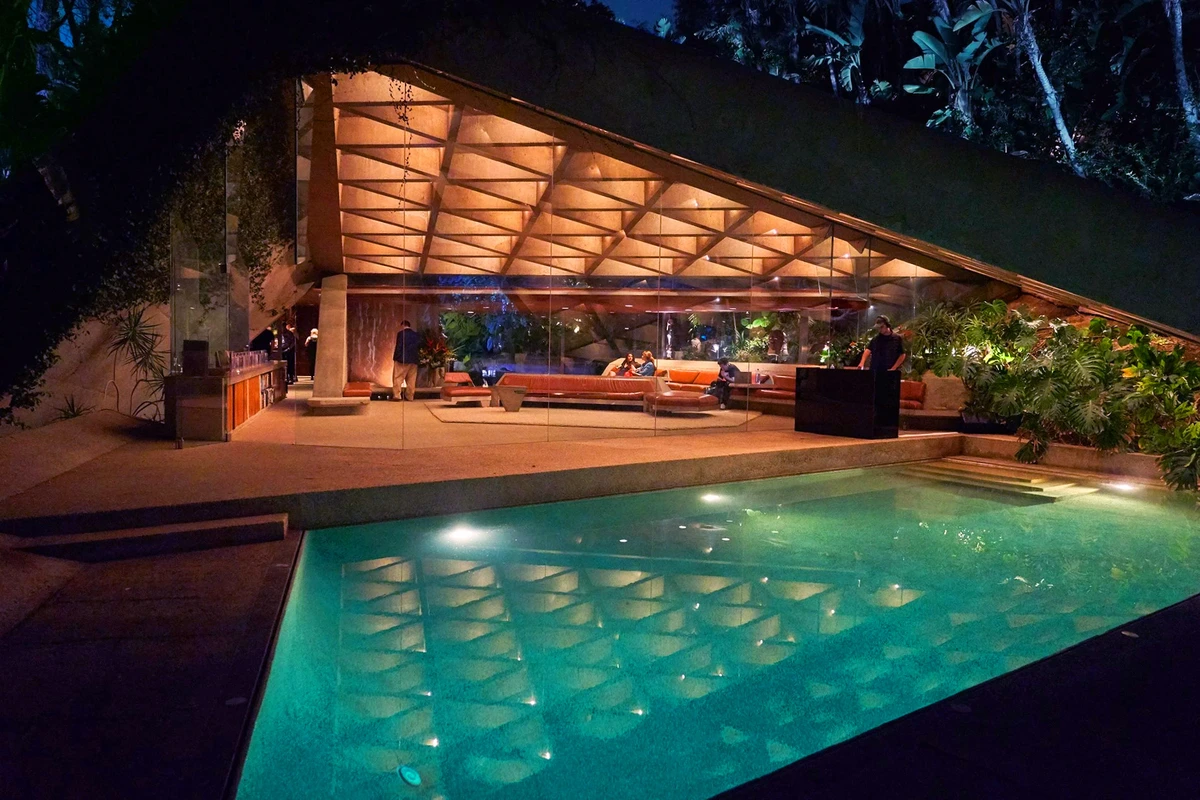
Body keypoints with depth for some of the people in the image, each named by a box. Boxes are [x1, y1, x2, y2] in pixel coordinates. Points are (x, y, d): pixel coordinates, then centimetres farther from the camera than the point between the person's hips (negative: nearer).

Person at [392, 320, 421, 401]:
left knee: (397, 378, 1)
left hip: (401, 359, -4)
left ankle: (396, 395, -6)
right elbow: (419, 347, 9)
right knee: (411, 379, 7)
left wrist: (395, 358, -4)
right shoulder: (417, 335, 7)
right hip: (413, 360, 4)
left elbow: (398, 347, -9)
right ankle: (410, 396, 8)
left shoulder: (401, 333, -7)